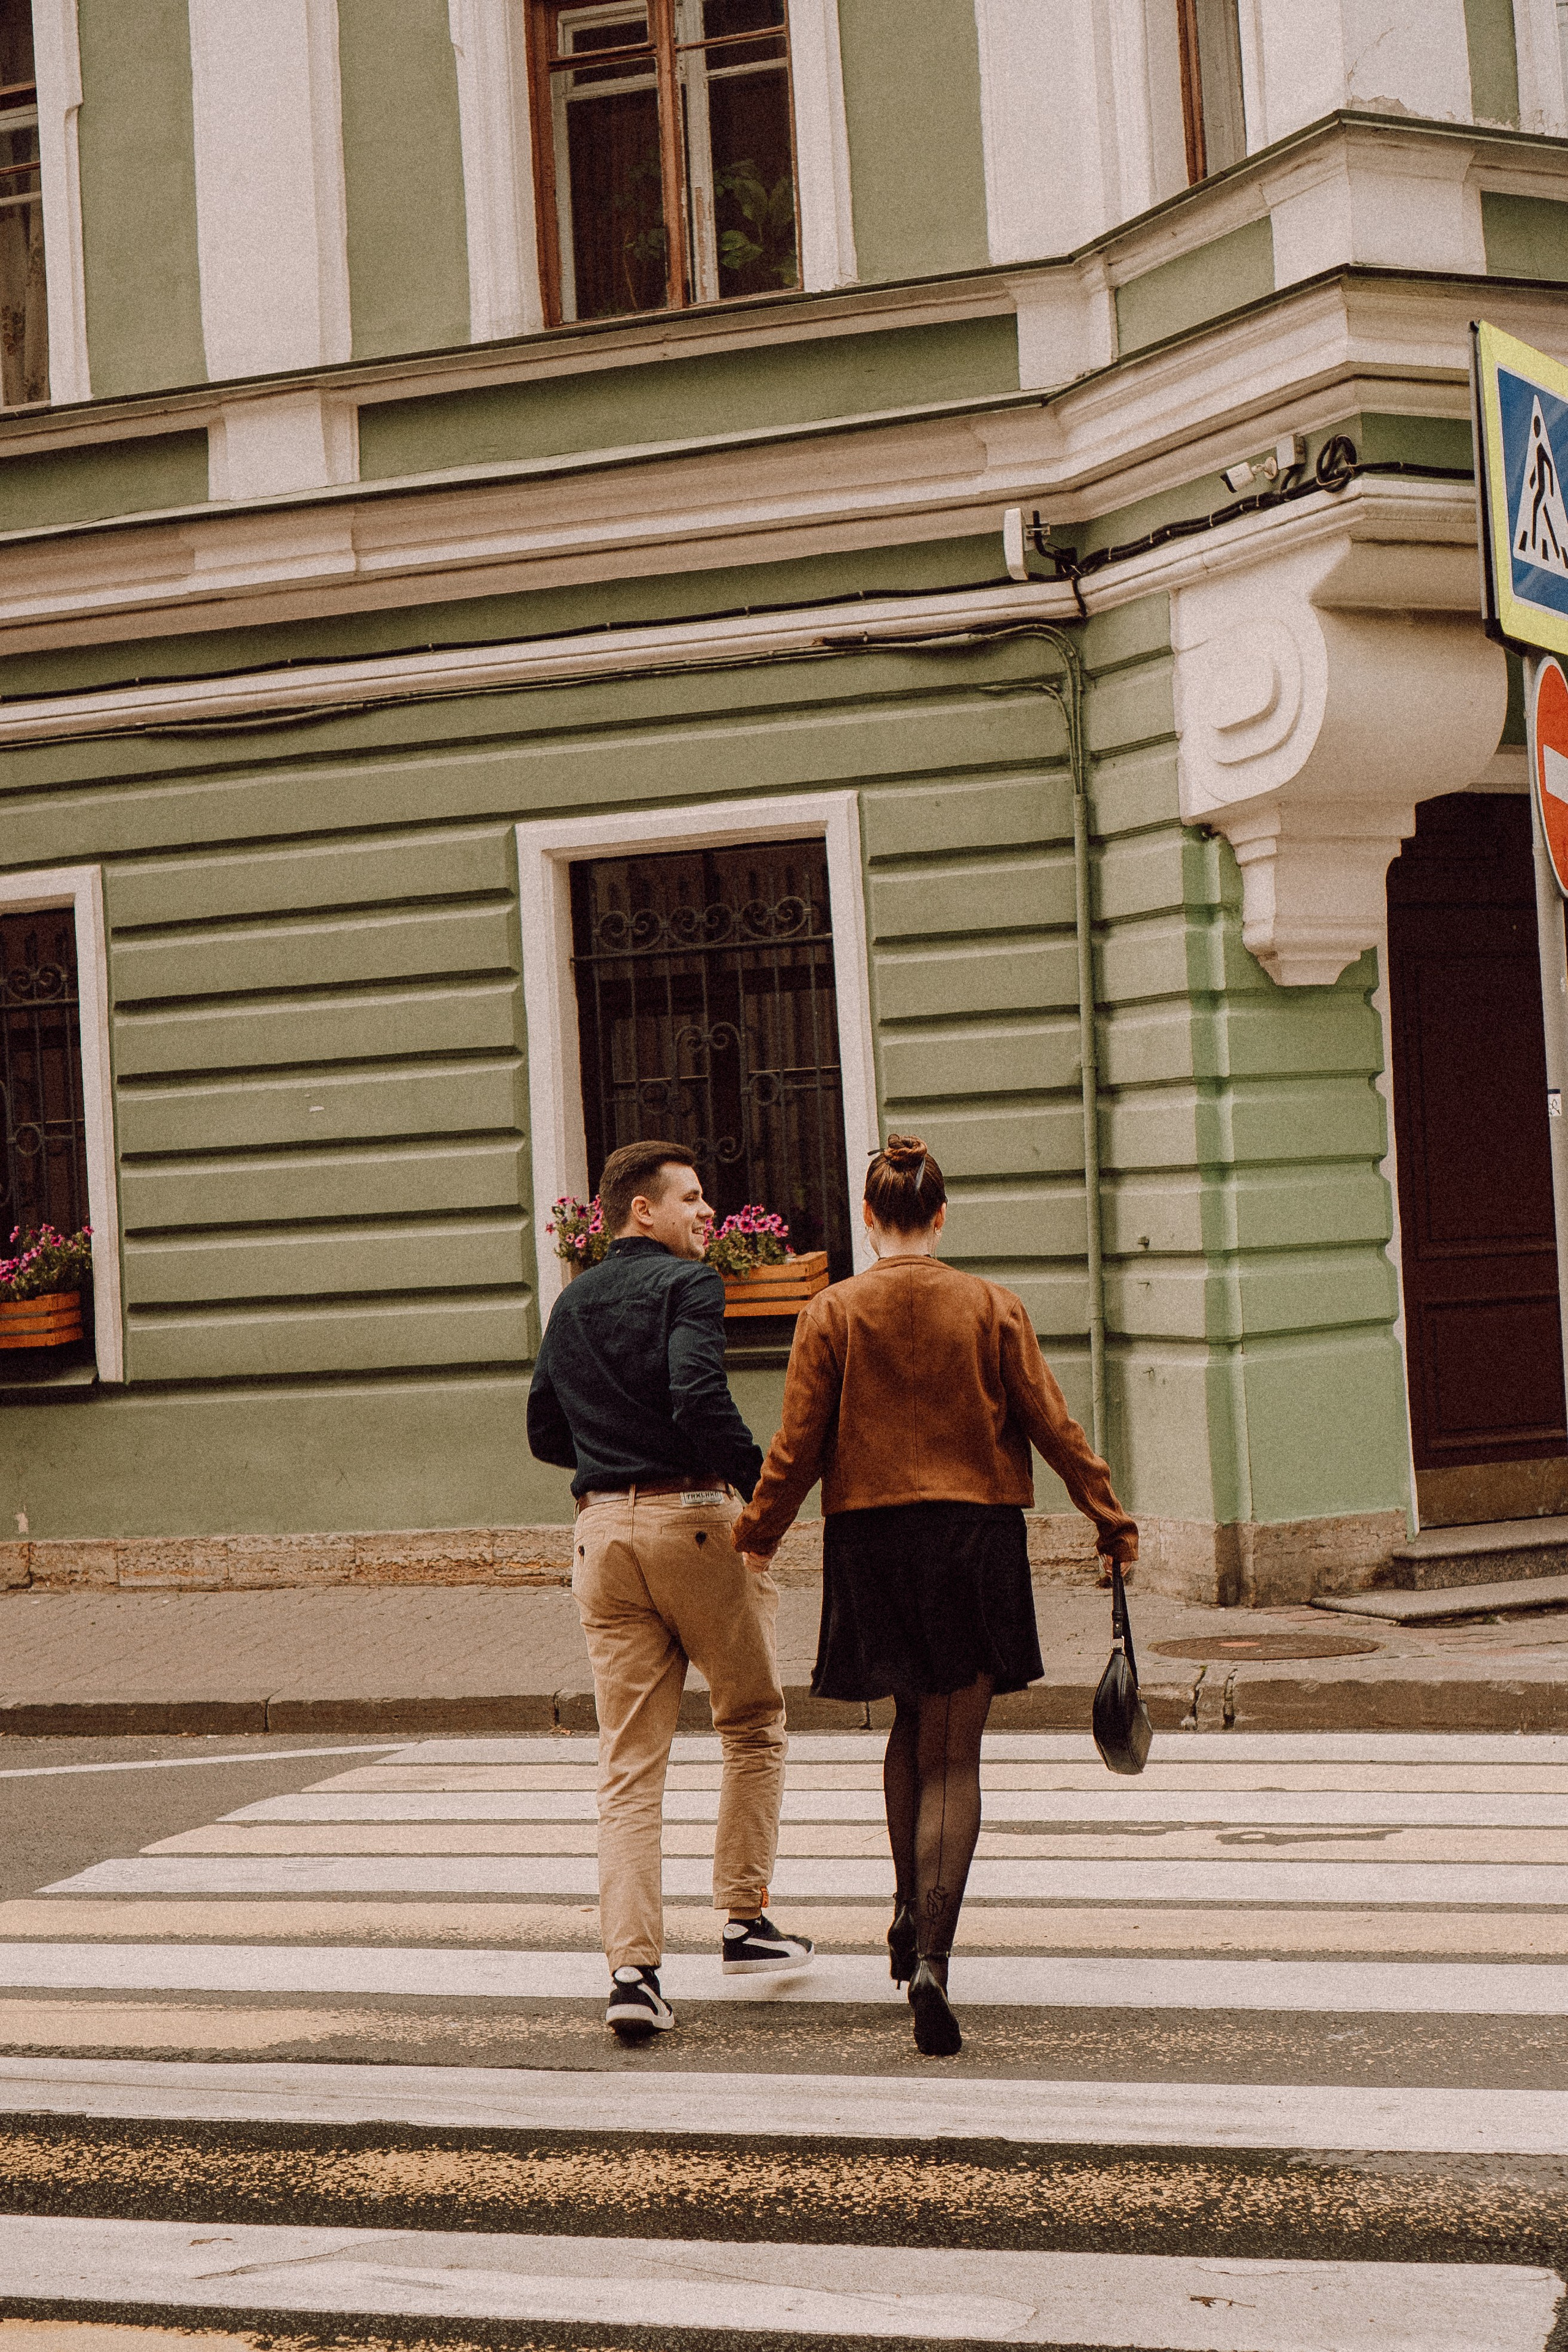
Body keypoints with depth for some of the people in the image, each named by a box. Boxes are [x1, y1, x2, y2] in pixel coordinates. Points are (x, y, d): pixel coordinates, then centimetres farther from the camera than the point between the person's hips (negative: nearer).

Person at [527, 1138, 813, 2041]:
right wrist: (760, 1479, -12)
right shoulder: (688, 1285, -6)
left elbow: (547, 1435, 20)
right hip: (694, 1515, -5)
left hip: (605, 1528, 6)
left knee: (629, 1762, 4)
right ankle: (746, 1922, 18)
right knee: (755, 1725, 15)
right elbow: (699, 1395, -22)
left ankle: (633, 1970, -4)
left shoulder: (571, 1305, 16)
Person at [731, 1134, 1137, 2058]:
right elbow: (1053, 1426, 0)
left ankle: (912, 1911, 20)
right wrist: (1113, 1522, 10)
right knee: (954, 1753, 3)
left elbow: (799, 1447, -3)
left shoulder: (833, 1313, -4)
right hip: (975, 1538, -1)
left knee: (912, 1725, 24)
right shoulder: (993, 1307, -3)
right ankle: (932, 1954, -10)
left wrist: (755, 1535, 10)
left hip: (870, 1536, 1)